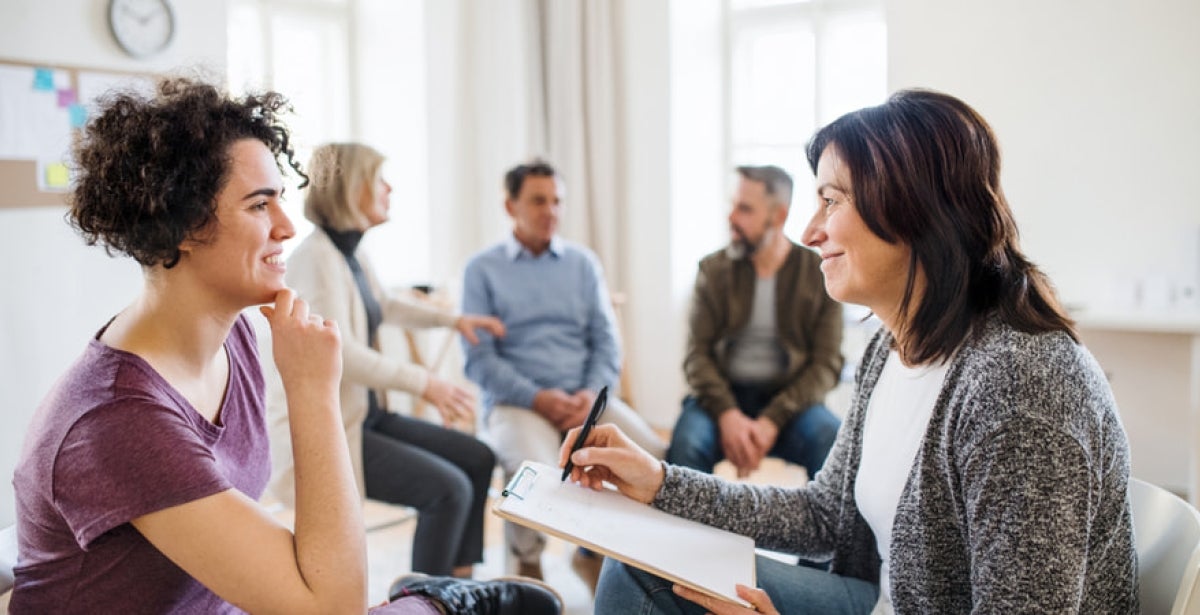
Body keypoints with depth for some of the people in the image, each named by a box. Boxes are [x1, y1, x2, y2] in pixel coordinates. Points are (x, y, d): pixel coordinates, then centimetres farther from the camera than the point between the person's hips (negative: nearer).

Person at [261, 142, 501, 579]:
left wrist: (454, 320, 27)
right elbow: (340, 354, -27)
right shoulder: (315, 257, -18)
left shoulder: (354, 255, 9)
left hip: (363, 414, 10)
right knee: (448, 489, -21)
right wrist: (423, 383, -25)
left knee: (477, 458, 6)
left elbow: (384, 305, 30)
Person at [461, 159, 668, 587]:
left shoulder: (583, 263, 15)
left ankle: (595, 553, 5)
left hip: (584, 397, 3)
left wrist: (592, 392, -10)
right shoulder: (483, 270, 5)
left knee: (652, 454, -22)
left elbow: (606, 341, 10)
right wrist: (537, 397, -16)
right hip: (516, 401, -3)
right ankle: (528, 563, 0)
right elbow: (480, 359, -2)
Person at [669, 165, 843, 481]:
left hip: (790, 398, 0)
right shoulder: (713, 268, 5)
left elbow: (827, 363, -4)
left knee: (833, 441, -31)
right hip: (722, 394, 1)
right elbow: (697, 354, -1)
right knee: (686, 441, -31)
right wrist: (728, 414, -19)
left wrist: (771, 421, -18)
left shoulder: (821, 274, 1)